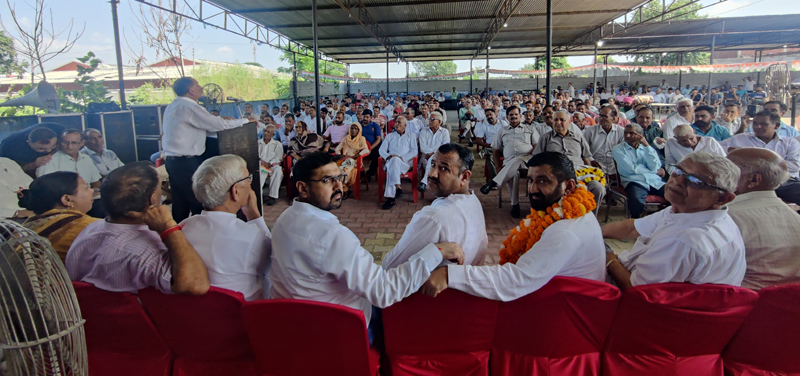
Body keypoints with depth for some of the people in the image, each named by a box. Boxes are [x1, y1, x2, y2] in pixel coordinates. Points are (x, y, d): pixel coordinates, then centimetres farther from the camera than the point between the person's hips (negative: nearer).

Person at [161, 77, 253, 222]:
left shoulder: (172, 107, 14)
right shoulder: (189, 107, -15)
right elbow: (219, 125, -15)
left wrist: (218, 119, 18)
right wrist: (246, 120, -3)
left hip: (173, 161, 9)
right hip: (187, 163, -9)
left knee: (180, 204, 15)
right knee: (200, 204, -3)